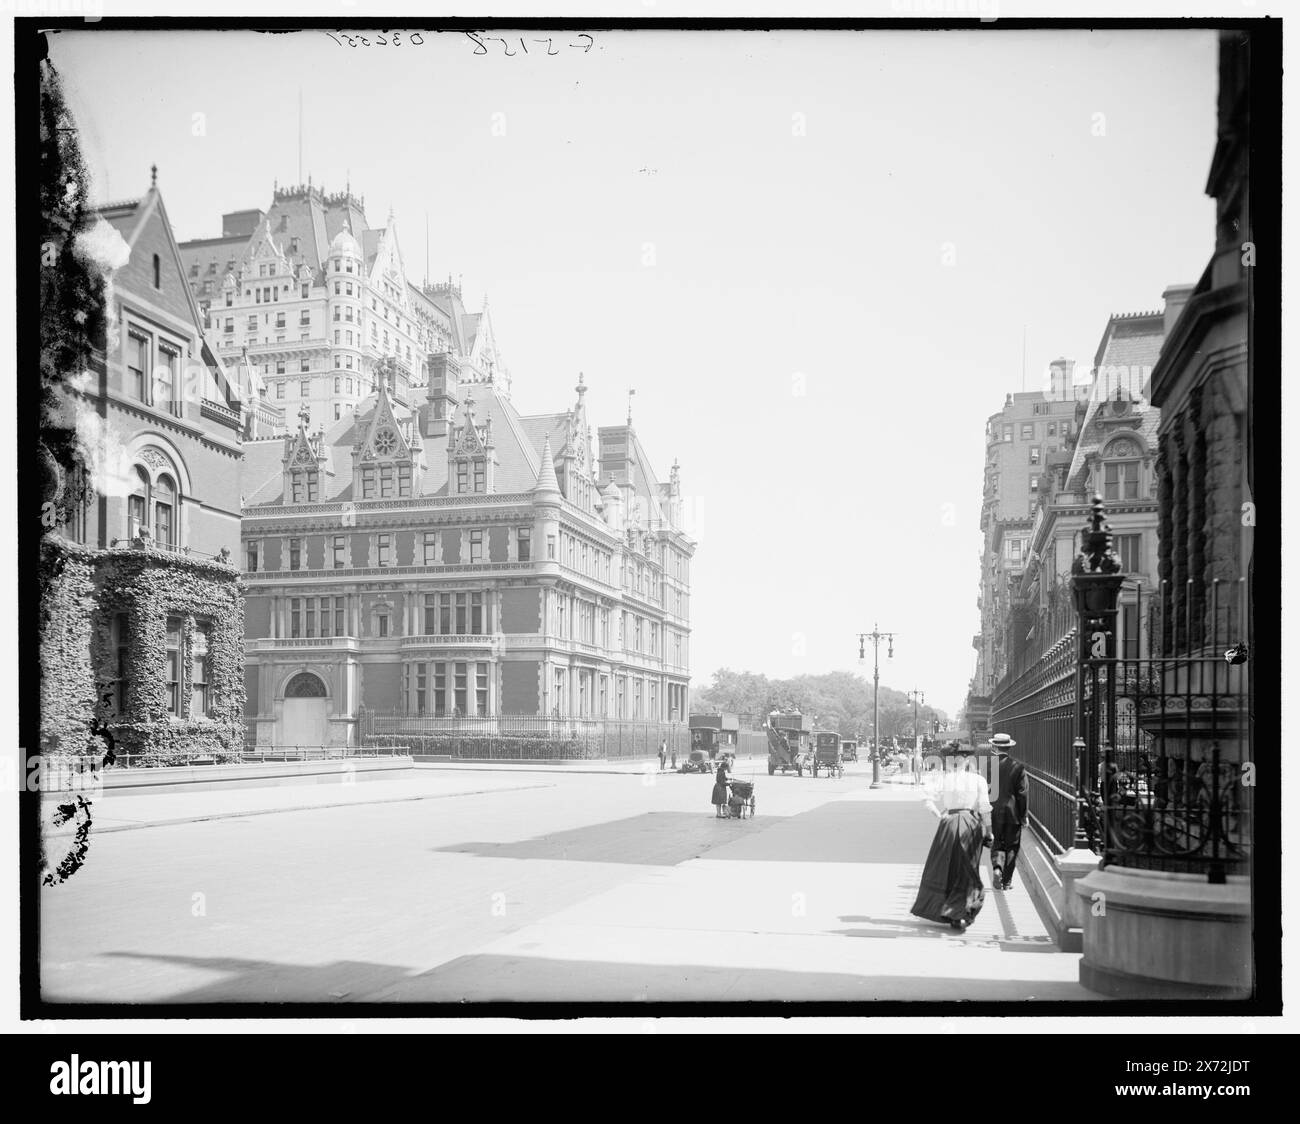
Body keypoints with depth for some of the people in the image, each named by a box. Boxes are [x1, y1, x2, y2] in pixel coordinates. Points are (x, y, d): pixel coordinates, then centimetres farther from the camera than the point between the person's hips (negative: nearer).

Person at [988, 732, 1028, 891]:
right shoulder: (1018, 766, -6)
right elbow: (1023, 792, -4)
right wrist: (1024, 814, 3)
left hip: (994, 812, 0)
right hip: (1012, 813, 0)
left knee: (997, 844, 11)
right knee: (1012, 847, 11)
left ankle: (997, 868, -16)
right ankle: (1007, 882, 13)